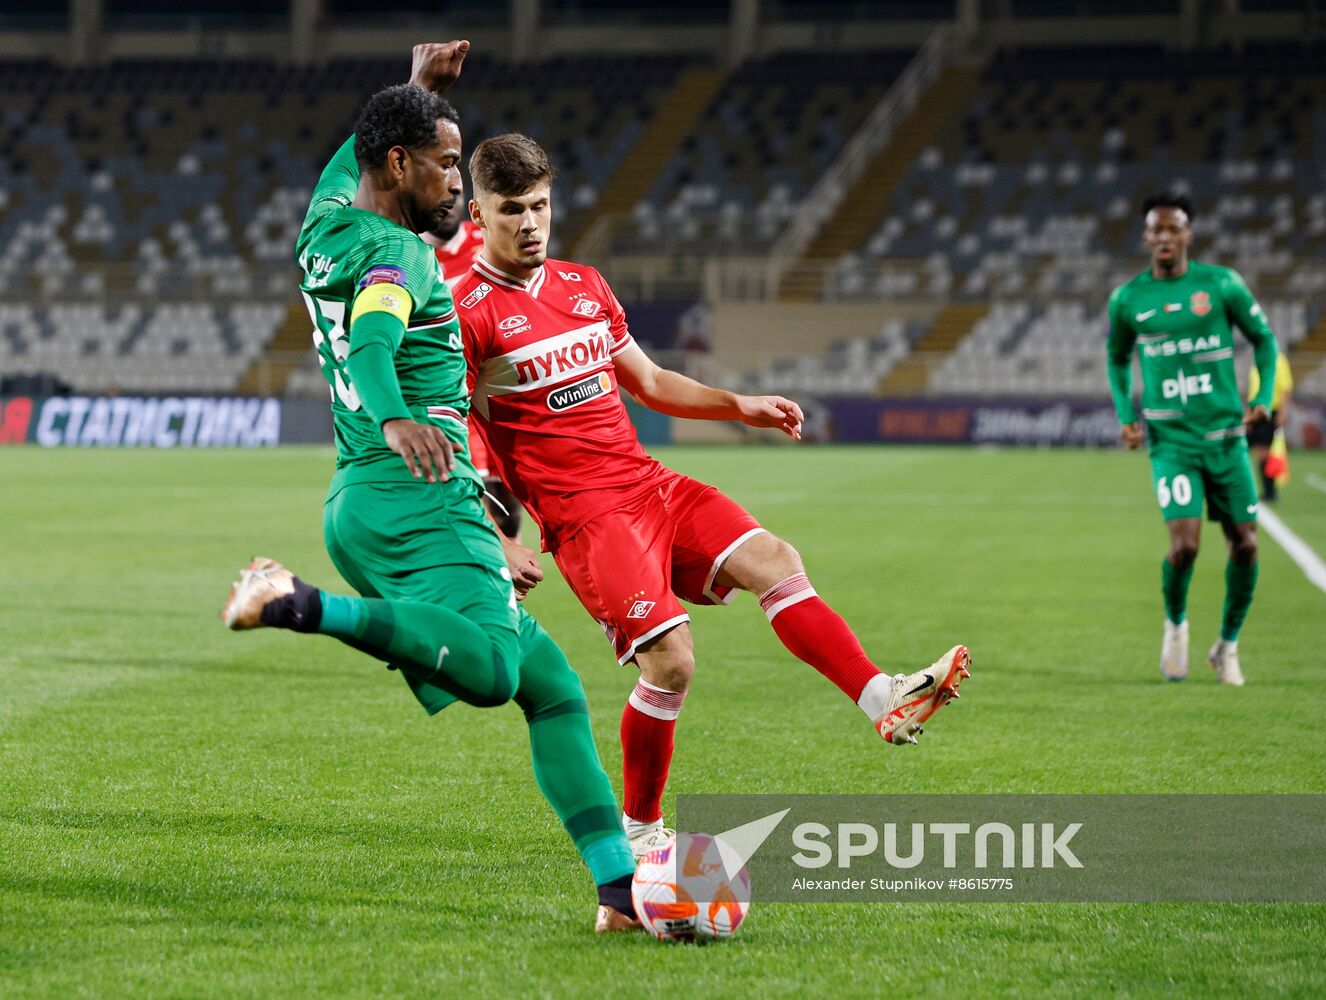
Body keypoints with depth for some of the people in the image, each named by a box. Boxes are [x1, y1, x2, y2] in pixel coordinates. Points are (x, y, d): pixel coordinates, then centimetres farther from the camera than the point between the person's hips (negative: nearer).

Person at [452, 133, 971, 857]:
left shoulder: (585, 285, 16)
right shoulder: (468, 314, -7)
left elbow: (648, 382, 27)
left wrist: (740, 407, 15)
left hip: (650, 484, 7)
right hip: (584, 515, -7)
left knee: (772, 560, -12)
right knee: (670, 659, -17)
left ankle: (885, 699, -18)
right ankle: (638, 832, 0)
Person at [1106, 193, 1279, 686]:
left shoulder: (1222, 284, -2)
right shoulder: (1127, 300, 2)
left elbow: (1264, 339, 10)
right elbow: (1117, 359, 19)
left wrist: (1264, 398, -4)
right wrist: (1125, 415, 5)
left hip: (1226, 437, 1)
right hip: (1171, 441, -1)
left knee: (1245, 545, 0)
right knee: (1184, 544, -17)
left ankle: (1228, 645, 21)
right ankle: (1175, 624, 13)